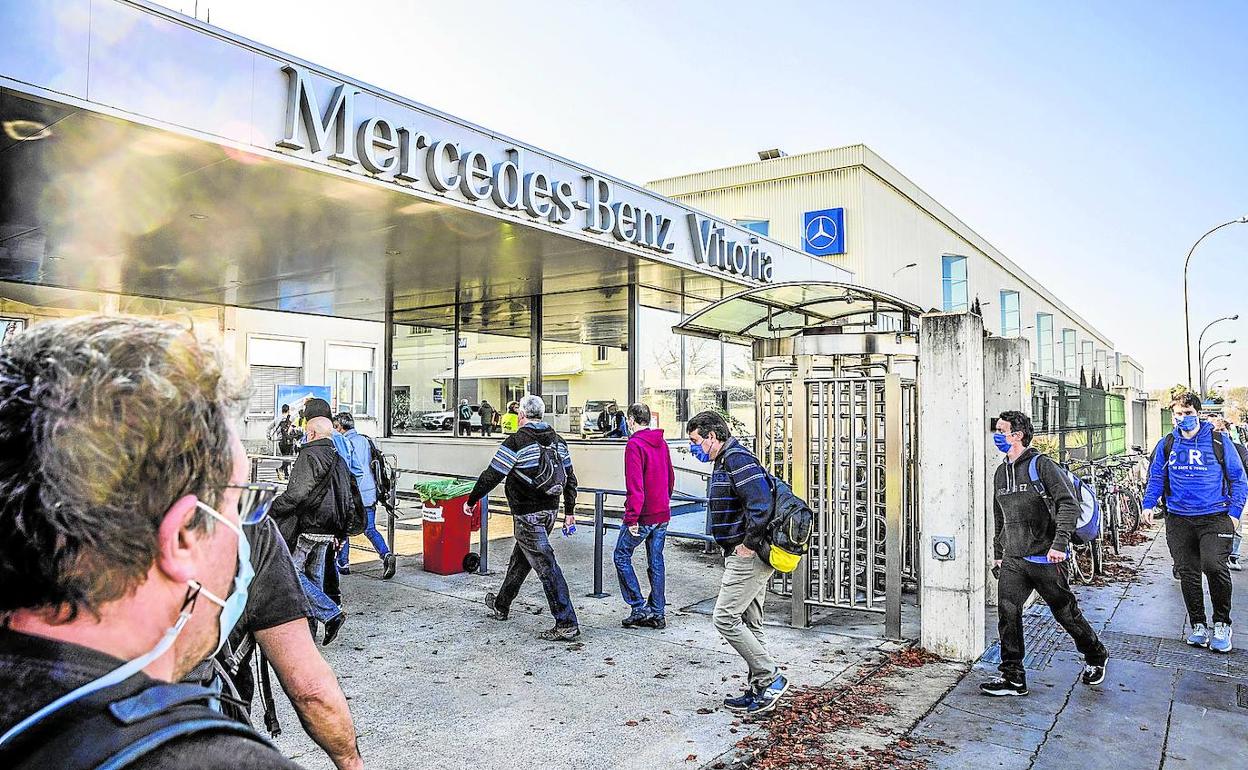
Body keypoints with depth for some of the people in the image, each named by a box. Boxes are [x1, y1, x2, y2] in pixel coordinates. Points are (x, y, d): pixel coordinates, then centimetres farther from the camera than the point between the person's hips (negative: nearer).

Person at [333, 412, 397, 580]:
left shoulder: (344, 443, -10)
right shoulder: (365, 440, 11)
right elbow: (374, 464, 17)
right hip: (370, 492, 6)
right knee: (370, 529, 7)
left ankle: (343, 563, 19)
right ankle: (386, 555, -12)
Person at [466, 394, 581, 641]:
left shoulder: (516, 441, -14)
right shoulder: (557, 440, 7)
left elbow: (492, 475, -13)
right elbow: (570, 478, 10)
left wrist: (471, 501, 1)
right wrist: (569, 512, 17)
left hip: (528, 515, -8)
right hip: (550, 511, 8)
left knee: (546, 566, -7)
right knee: (519, 559, 23)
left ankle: (567, 624, -7)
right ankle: (501, 606, 41)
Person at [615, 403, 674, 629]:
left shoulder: (634, 445, -15)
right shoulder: (661, 443, 9)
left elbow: (635, 486, -21)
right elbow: (671, 478, 17)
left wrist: (632, 519, -20)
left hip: (643, 515, -7)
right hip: (662, 514, 7)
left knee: (622, 557, 7)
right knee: (656, 561, 12)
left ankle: (639, 608, 4)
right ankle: (658, 614, 16)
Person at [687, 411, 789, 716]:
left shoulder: (737, 459, -16)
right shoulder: (724, 461, 17)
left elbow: (761, 504, -28)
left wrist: (748, 544, -19)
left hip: (748, 556, -11)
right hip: (744, 556, 11)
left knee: (725, 617, -8)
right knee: (749, 624, 14)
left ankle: (771, 678, 0)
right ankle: (758, 690, 21)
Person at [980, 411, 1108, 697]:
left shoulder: (1041, 465, -10)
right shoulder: (1001, 472, 12)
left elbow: (1069, 504, -17)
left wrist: (1060, 544, -25)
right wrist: (997, 553, 21)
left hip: (1045, 558, -6)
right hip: (1013, 559, 6)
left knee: (1066, 613, 10)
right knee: (1007, 613, -4)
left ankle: (1095, 657, 36)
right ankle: (1012, 677, 3)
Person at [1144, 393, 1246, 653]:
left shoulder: (1218, 441, 1)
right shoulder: (1166, 445, 8)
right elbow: (1156, 477, 16)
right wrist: (1148, 504, 4)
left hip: (1214, 517, -3)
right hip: (1178, 519, 3)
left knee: (1214, 566, -20)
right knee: (1187, 573, 5)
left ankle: (1222, 624, 1)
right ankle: (1198, 625, 19)